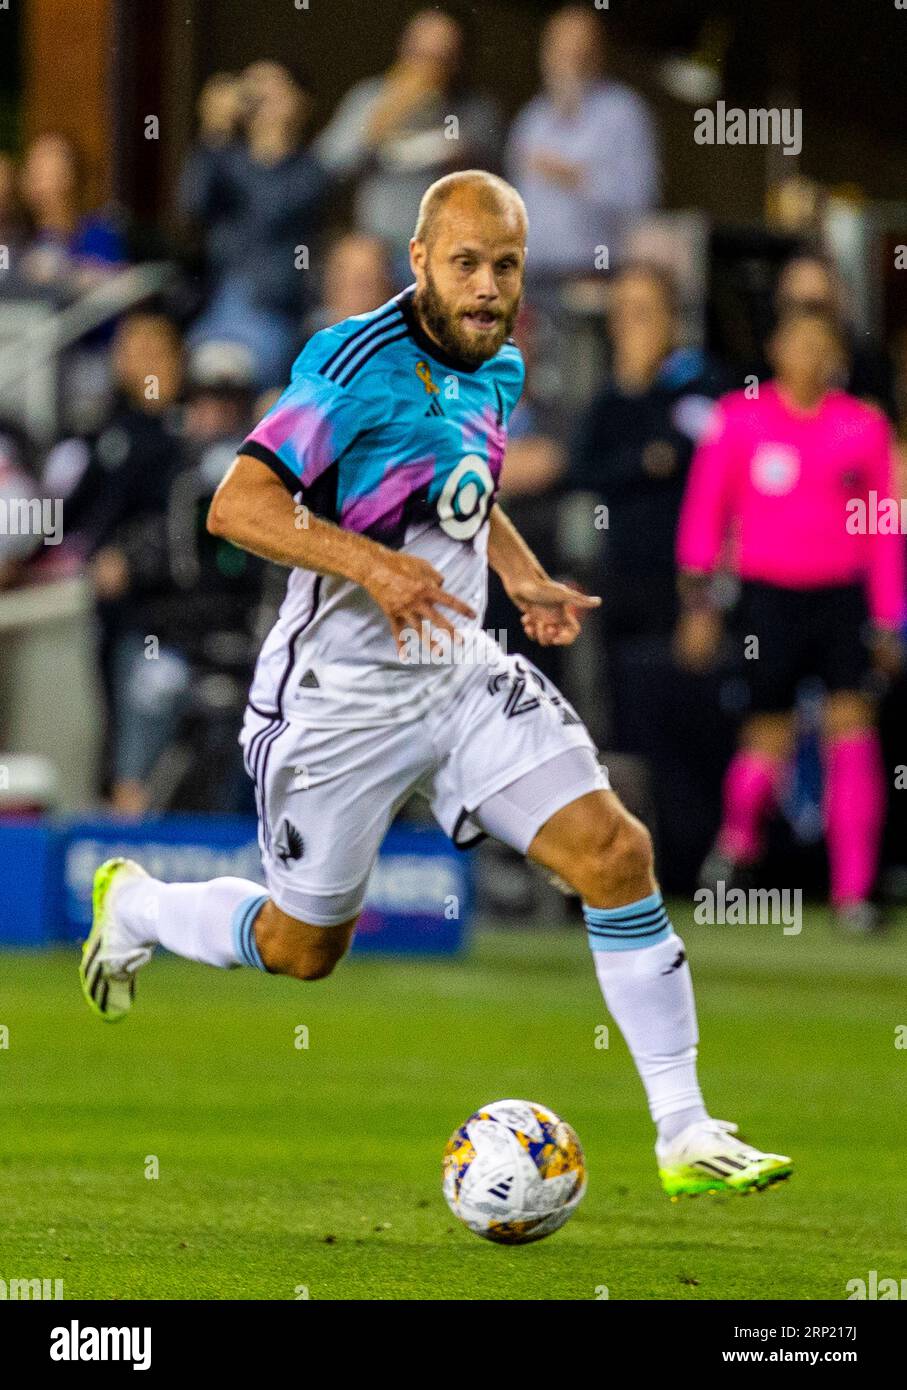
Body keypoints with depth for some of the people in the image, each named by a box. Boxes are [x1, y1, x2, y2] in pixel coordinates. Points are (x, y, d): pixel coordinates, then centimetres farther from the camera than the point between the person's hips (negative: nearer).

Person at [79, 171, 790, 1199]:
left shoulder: (498, 372, 7)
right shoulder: (359, 361, -19)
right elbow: (236, 506, -23)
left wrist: (525, 579, 10)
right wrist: (373, 565, -33)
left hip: (462, 676, 6)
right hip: (342, 691, -6)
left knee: (614, 852, -12)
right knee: (302, 949, 9)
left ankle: (685, 1135, -7)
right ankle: (132, 904, 41)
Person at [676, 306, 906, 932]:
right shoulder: (740, 419, 1)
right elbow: (705, 511, 5)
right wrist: (698, 602, 1)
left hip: (845, 594, 0)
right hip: (770, 594, 0)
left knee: (851, 719, -13)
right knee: (769, 735, 3)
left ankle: (854, 890, -12)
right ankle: (739, 837, 36)